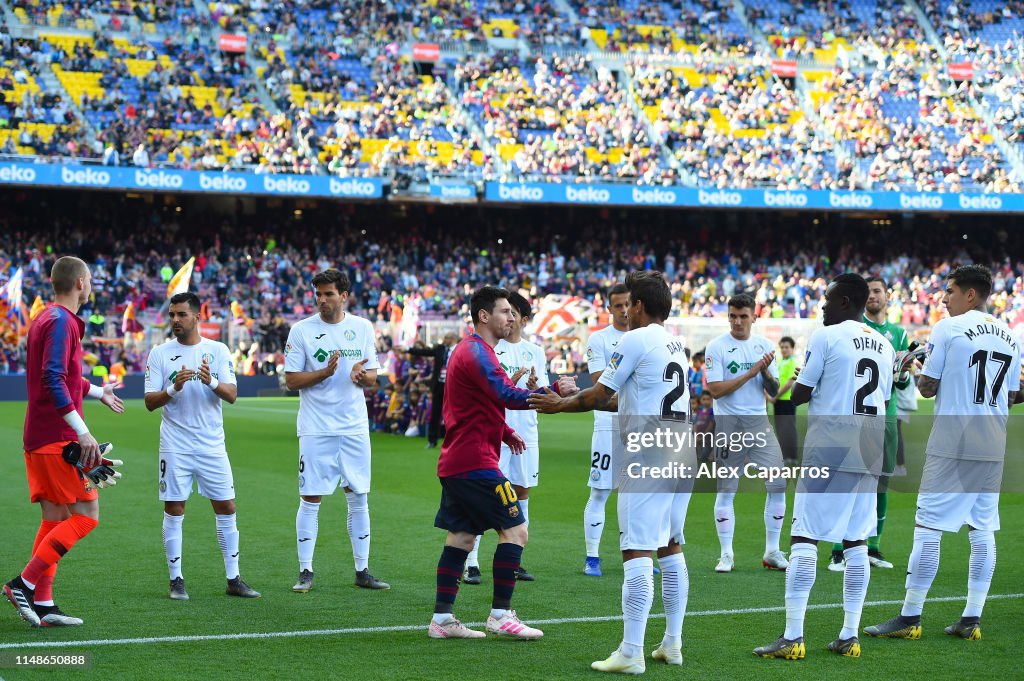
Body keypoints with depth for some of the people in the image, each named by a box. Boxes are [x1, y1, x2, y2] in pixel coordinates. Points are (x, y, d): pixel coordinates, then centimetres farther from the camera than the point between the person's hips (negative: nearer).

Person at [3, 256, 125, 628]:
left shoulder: (46, 319, 17)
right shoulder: (62, 322, -13)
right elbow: (53, 380, -24)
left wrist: (99, 392, 47)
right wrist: (82, 432, -27)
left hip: (39, 438, 10)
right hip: (58, 438, -10)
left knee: (55, 519, 10)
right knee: (86, 514, -7)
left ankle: (43, 604, 9)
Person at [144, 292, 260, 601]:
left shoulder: (218, 350, 4)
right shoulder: (159, 354, 2)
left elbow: (232, 395, -3)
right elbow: (150, 402, -2)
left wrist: (212, 382, -23)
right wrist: (174, 388, -21)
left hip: (212, 445, 1)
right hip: (175, 446, -1)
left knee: (226, 508, 2)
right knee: (174, 510, -1)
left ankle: (233, 579, 10)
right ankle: (176, 580, 8)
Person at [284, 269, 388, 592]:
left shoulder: (362, 328, 6)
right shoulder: (301, 330, -3)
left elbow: (373, 377, 11)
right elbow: (291, 380, -4)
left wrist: (362, 375, -13)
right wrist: (325, 372, -19)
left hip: (355, 428, 3)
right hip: (316, 429, -3)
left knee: (359, 499, 6)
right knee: (310, 499, -3)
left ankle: (362, 571, 13)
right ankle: (305, 572, 5)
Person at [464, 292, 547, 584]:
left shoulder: (535, 352, 11)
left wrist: (534, 386, -14)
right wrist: (512, 381, -21)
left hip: (525, 434, 5)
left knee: (521, 493, 8)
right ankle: (471, 563, -8)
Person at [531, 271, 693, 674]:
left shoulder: (636, 339, -7)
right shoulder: (674, 345, 18)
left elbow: (600, 395, -3)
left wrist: (560, 406, 14)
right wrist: (573, 399, 32)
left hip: (648, 455, -9)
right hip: (682, 452, 9)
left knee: (637, 553, -9)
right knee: (671, 549, 14)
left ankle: (631, 653, -12)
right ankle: (673, 644, 17)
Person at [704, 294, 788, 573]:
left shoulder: (764, 346, 9)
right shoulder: (716, 347, -4)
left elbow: (774, 391, 9)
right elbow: (715, 390, -13)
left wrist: (766, 372, -11)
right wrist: (750, 373, -16)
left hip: (759, 421, 4)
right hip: (729, 424, -4)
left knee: (778, 484, -2)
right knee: (726, 489, 1)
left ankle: (772, 552, 8)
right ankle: (726, 554, 9)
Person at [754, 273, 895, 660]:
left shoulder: (826, 337, -6)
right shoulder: (884, 346, 13)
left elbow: (799, 394, -4)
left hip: (828, 451, -6)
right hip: (869, 454, 6)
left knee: (804, 539, -5)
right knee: (856, 542, 9)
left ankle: (793, 637, -8)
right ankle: (849, 636, 10)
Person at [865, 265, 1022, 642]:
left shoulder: (948, 328, -6)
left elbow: (928, 387, -4)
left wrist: (918, 372, 16)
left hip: (952, 442, -6)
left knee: (928, 527, -3)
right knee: (983, 529, 8)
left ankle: (910, 617, -2)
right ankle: (972, 618, 8)